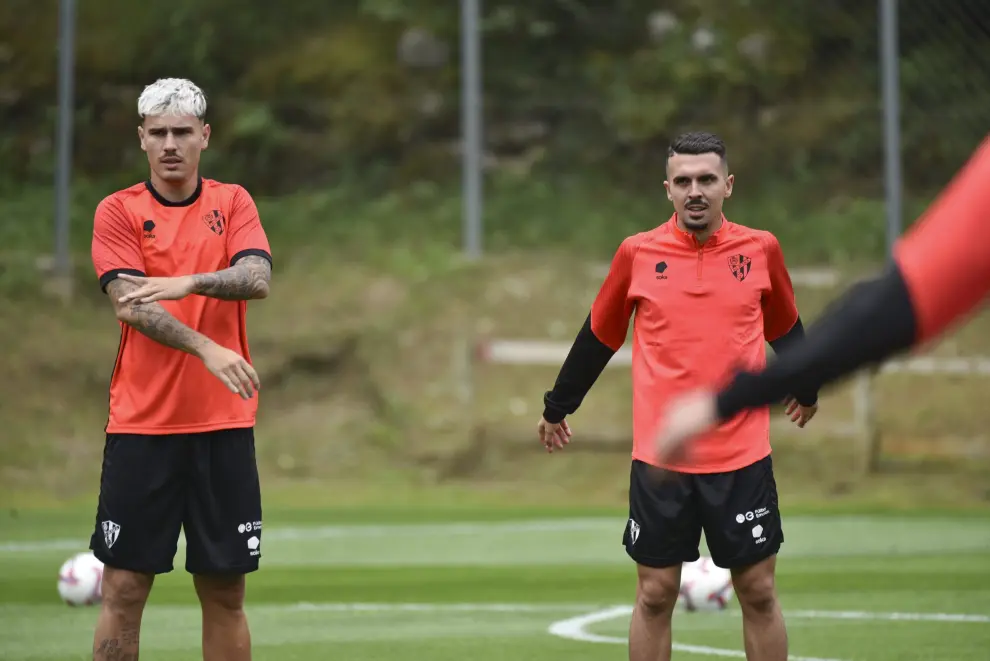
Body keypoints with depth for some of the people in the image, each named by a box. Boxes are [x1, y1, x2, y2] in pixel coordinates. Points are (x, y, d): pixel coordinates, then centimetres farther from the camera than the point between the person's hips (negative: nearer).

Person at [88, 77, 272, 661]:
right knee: (124, 590, -2)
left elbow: (257, 279, -10)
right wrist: (206, 349, -25)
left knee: (225, 593, 5)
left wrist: (190, 282, -27)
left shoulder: (233, 202, 8)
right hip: (141, 425, -2)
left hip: (224, 425, 2)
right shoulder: (118, 212, 2)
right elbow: (130, 305, -12)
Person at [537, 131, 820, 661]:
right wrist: (557, 407, 19)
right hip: (659, 459, -1)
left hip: (742, 458, 1)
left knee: (758, 593, 5)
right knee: (656, 594, 4)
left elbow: (785, 329, 18)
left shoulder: (760, 250, 1)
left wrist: (805, 391, 31)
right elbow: (598, 335, 12)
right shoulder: (637, 253, -1)